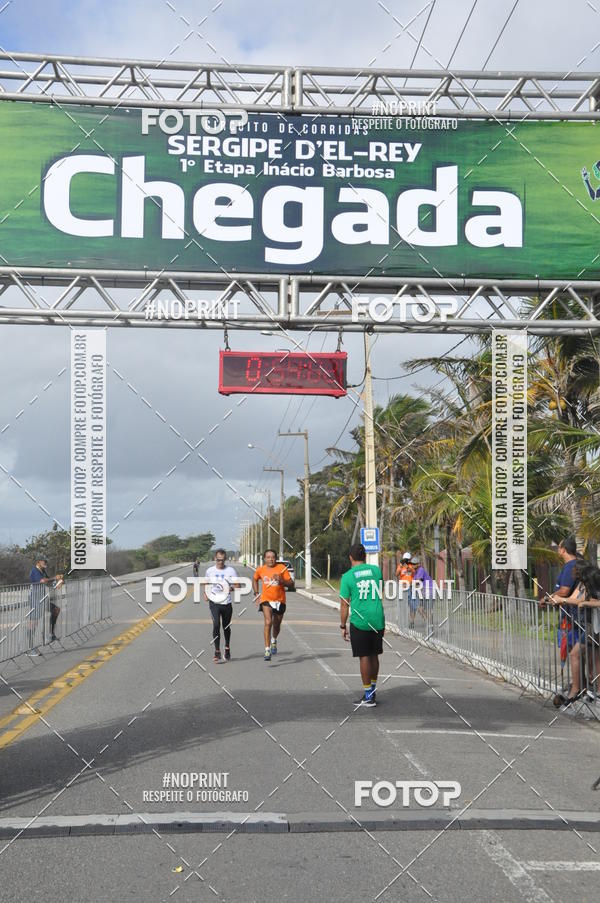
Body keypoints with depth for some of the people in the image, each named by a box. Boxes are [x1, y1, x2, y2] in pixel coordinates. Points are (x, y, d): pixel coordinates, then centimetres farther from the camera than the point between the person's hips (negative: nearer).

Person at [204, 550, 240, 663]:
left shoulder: (231, 570, -2)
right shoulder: (210, 571, 4)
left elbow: (238, 585, -2)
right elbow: (206, 584, 20)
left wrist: (230, 588, -21)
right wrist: (205, 594, 2)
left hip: (226, 602, 0)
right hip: (214, 602, 0)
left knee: (226, 627, 14)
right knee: (216, 625, -16)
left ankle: (227, 648, 36)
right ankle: (217, 652, -12)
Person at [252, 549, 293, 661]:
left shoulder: (282, 568, -7)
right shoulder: (260, 570, -1)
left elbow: (291, 584, -6)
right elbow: (254, 579, 20)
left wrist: (281, 580, -24)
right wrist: (256, 594, 11)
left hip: (280, 601, 1)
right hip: (266, 600, -1)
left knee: (276, 625, 16)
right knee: (268, 622, -19)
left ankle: (273, 641, 48)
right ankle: (267, 650, -21)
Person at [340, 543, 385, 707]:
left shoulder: (348, 576, -5)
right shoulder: (376, 569, 5)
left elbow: (345, 604, -3)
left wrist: (343, 626, 3)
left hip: (359, 621, -4)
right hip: (378, 620, 4)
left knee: (364, 657, 1)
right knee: (374, 655, 15)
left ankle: (368, 696, 3)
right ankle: (373, 690, 27)